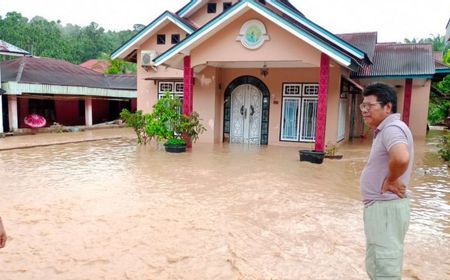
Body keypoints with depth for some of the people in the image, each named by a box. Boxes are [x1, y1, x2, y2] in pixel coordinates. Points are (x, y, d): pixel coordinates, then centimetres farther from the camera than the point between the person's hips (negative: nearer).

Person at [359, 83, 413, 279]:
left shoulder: (392, 128, -19)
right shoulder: (384, 129, 14)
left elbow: (401, 158, -39)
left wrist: (391, 181, -21)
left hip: (385, 207, -11)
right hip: (381, 206, 11)